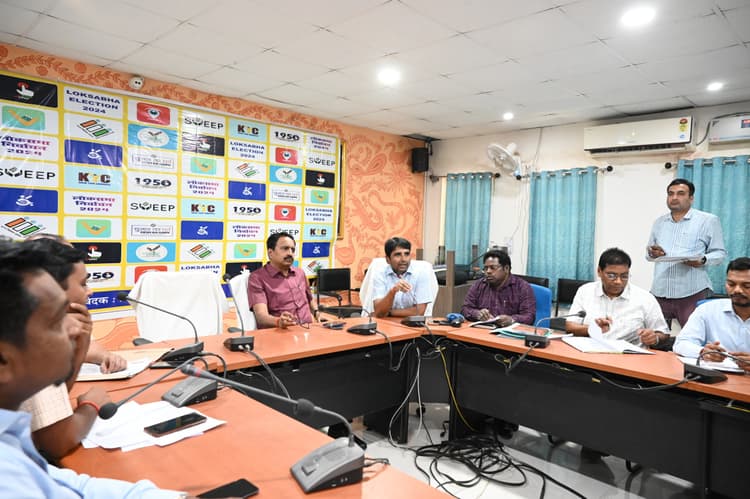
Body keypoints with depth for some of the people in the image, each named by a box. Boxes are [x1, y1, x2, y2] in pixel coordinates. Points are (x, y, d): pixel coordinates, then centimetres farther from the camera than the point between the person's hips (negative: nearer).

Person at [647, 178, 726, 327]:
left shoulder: (708, 220, 4)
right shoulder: (659, 222, 17)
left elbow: (720, 253, 2)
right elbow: (649, 253, 22)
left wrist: (702, 260, -18)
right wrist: (652, 254, -2)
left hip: (691, 293, -4)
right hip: (659, 292, 4)